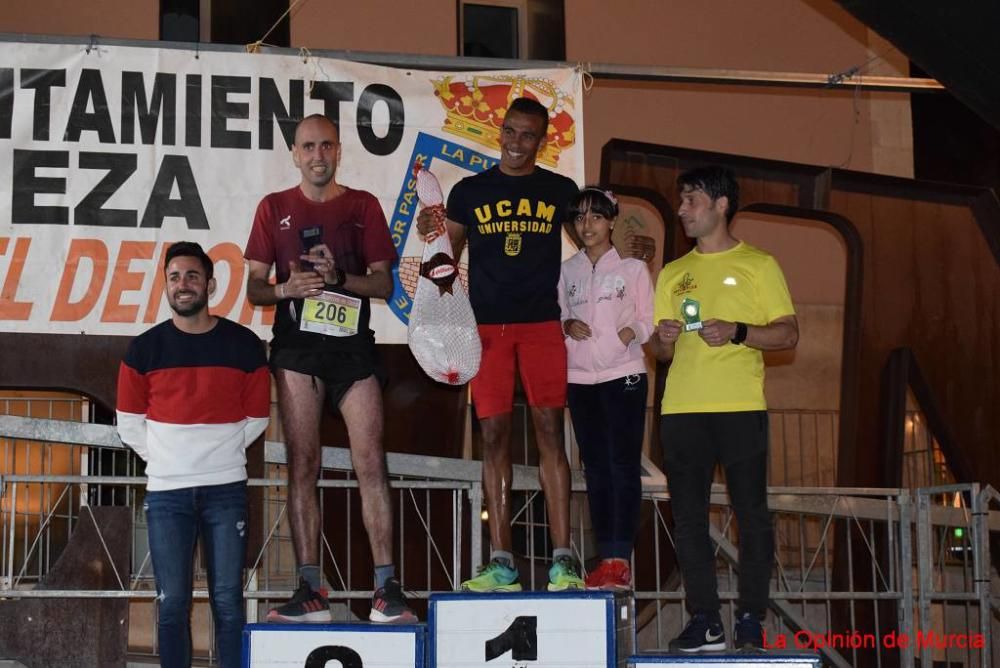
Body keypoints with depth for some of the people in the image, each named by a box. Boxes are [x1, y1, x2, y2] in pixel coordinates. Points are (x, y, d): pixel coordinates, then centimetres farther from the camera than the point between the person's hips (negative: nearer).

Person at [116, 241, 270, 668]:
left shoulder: (243, 344, 1)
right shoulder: (145, 348, 2)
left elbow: (257, 417, 9)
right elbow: (129, 420, 9)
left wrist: (221, 453, 10)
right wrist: (161, 458, 9)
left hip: (226, 489, 0)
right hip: (166, 492, 1)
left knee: (228, 601, 1)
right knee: (172, 604, 2)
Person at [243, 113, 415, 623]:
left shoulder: (363, 205, 10)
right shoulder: (274, 208, 12)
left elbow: (384, 283, 6)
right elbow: (254, 289, 9)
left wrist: (339, 277, -13)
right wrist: (286, 289, -13)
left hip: (352, 342, 0)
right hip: (296, 344, 1)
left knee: (370, 464, -8)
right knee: (302, 466, -1)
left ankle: (386, 588, -8)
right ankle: (310, 590, 1)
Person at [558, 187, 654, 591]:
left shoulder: (633, 269, 2)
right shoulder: (566, 271, 11)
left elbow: (649, 321, 1)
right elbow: (557, 318, 14)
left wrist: (634, 332, -19)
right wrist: (568, 326, -7)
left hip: (624, 376, -4)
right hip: (580, 379, 4)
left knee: (624, 466, -6)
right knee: (596, 469, 5)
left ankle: (621, 559, -6)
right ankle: (606, 558, 8)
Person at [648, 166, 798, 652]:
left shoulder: (758, 265, 6)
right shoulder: (672, 274, 19)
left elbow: (788, 334, 1)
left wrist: (738, 332, -14)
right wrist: (663, 338, -2)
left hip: (740, 408, -4)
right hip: (681, 409, 4)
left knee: (751, 514, -3)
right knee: (688, 518, 1)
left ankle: (751, 620, 3)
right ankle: (704, 621, 5)